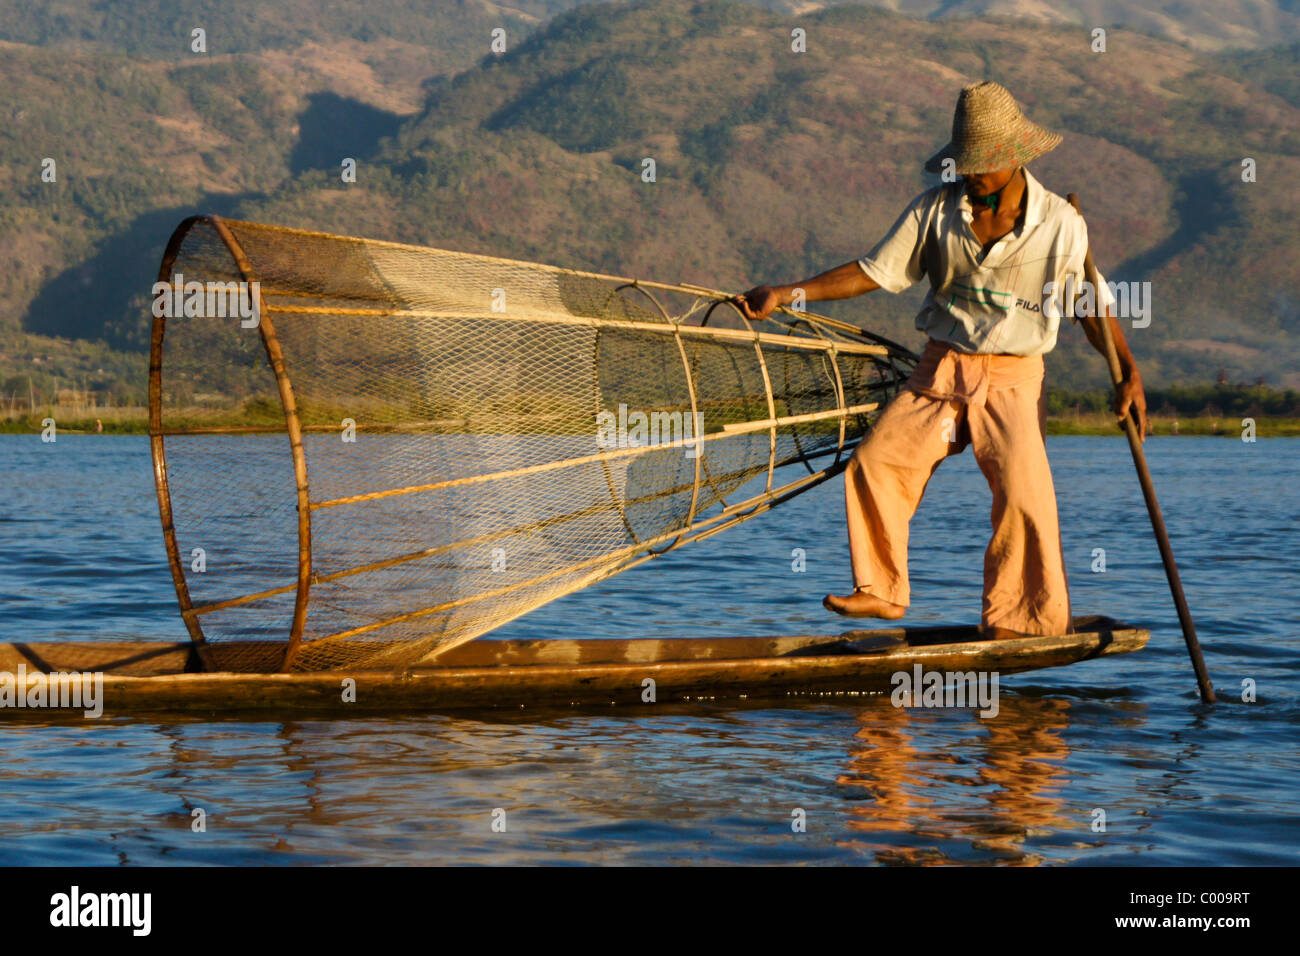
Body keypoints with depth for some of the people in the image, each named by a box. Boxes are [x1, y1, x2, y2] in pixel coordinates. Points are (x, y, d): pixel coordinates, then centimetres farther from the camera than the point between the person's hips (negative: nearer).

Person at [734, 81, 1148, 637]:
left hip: (1012, 378, -3)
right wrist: (786, 294, -3)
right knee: (875, 460, -10)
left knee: (1023, 492, -18)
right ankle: (881, 591, 3)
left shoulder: (1061, 225, -4)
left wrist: (1129, 372, -9)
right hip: (941, 367, 3)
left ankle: (1020, 619, -4)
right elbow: (874, 272, 3)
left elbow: (1093, 306, 3)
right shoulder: (936, 210, 1)